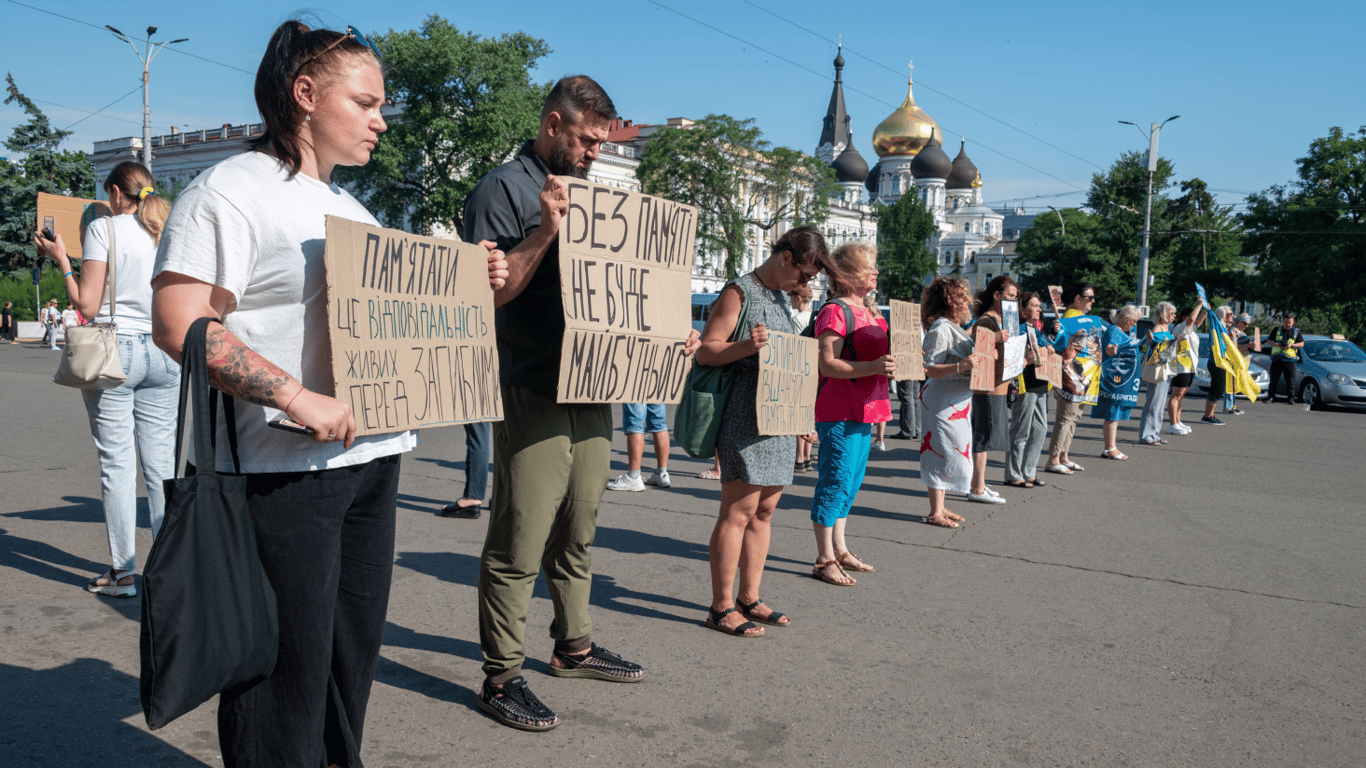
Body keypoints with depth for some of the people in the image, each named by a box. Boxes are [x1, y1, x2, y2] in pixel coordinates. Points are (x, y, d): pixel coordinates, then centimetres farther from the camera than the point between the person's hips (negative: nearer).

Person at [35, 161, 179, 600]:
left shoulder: (103, 230, -5)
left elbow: (87, 304, -8)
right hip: (163, 354, 4)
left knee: (117, 464, 1)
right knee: (161, 465, 8)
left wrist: (61, 260, 4)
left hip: (114, 352, -4)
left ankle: (122, 573, 5)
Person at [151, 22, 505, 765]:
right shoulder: (229, 191, -8)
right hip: (282, 469, -8)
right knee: (287, 662, 0)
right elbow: (179, 323, -18)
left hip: (372, 454, 9)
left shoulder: (351, 207, 19)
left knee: (353, 646, 16)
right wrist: (297, 397, -25)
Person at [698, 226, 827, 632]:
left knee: (764, 510, 9)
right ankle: (721, 607, -1)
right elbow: (705, 351, -12)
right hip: (745, 417, -8)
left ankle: (749, 598, 17)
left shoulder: (781, 296, 19)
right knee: (739, 511, -8)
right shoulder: (740, 291, -6)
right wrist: (745, 347, -29)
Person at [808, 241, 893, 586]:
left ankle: (839, 550, 27)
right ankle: (824, 560, 4)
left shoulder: (871, 312, 17)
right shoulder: (834, 311, -13)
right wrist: (873, 367, -28)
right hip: (838, 411, -9)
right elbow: (828, 364, -20)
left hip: (863, 409, 9)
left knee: (851, 482, 15)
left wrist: (893, 362, 8)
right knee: (836, 482, -5)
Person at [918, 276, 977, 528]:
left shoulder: (954, 328, 14)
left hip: (957, 401, 10)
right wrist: (960, 367, -34)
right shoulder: (941, 329, -16)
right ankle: (935, 513, 2)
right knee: (944, 454, -6)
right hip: (942, 402, -10)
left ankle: (940, 507, 21)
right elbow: (930, 369, -23)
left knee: (951, 455, 13)